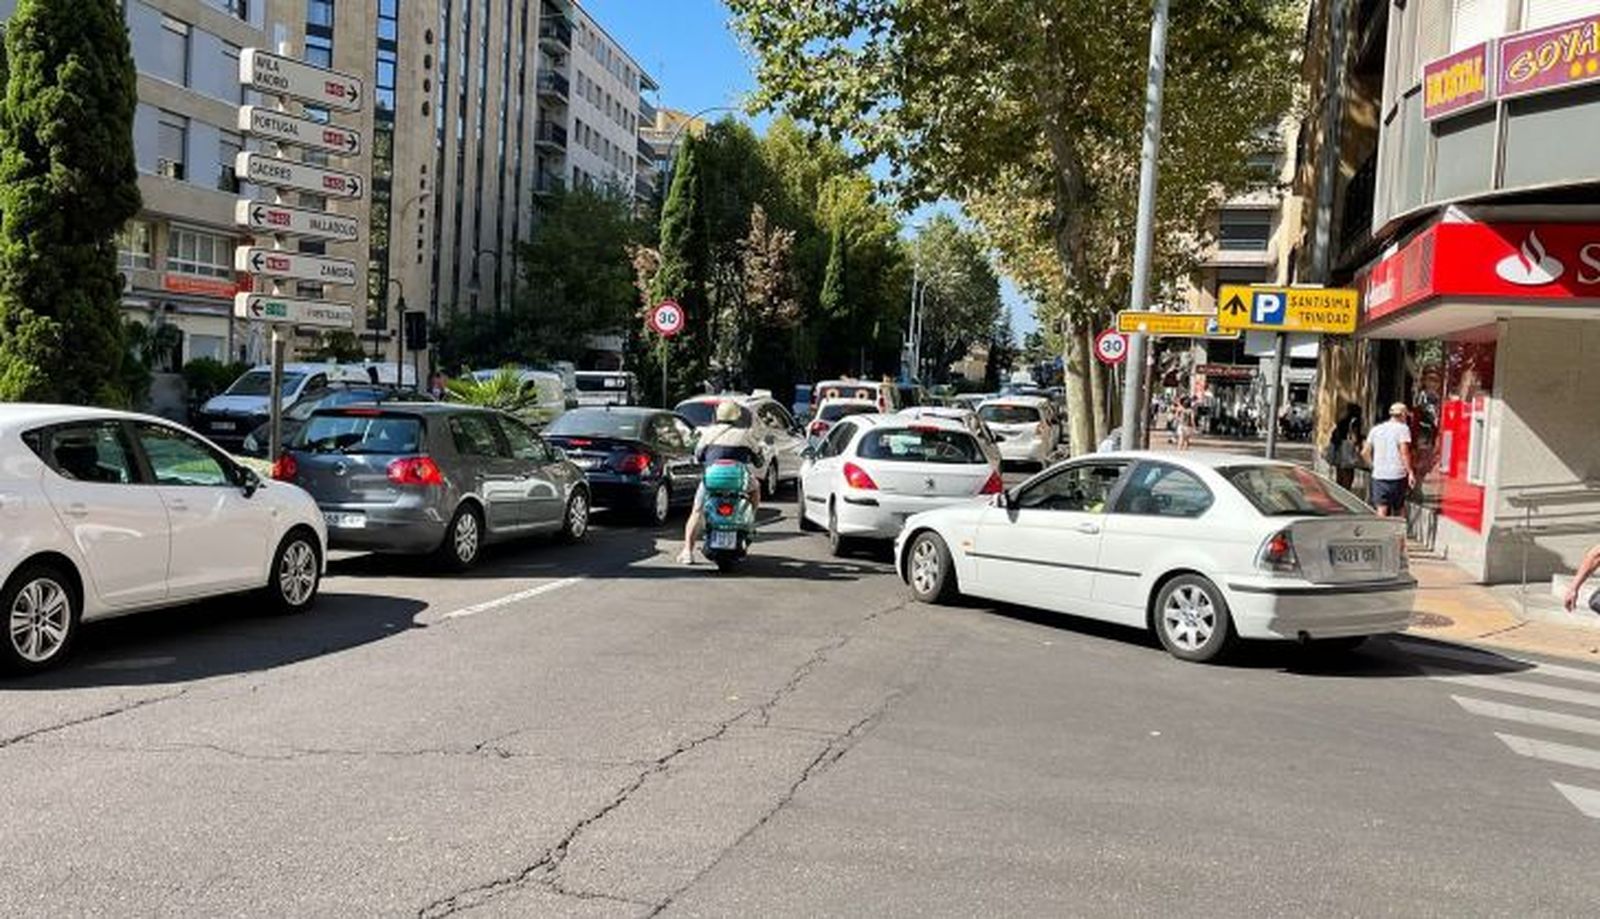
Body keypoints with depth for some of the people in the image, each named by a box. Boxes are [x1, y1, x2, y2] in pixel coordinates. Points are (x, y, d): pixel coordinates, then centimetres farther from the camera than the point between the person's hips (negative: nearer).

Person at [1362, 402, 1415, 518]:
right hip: (1397, 475, -3)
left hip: (1378, 475, 3)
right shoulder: (1403, 428, -3)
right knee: (1399, 510, 12)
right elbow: (1404, 452, -13)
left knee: (1382, 511, -3)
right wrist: (1411, 472, -11)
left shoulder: (1376, 429, 12)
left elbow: (1365, 453, 11)